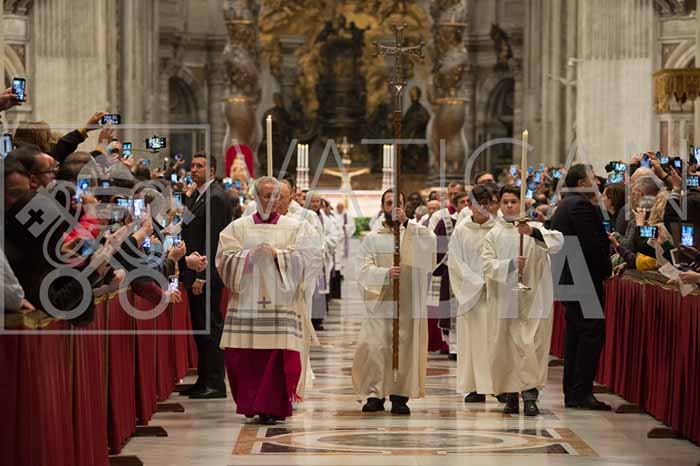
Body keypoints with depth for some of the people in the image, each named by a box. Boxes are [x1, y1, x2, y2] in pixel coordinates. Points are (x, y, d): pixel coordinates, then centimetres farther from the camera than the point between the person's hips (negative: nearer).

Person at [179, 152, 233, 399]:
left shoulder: (216, 198, -13)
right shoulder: (194, 196, 17)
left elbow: (211, 241, -18)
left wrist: (202, 276, -20)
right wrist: (185, 269, 11)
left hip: (207, 276, -10)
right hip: (194, 273, 10)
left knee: (210, 328, -6)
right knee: (200, 328, 12)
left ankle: (215, 384, -2)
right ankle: (204, 381, 17)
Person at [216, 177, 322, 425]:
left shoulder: (294, 227, 8)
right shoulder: (239, 227, 11)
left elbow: (307, 256, -3)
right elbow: (225, 257, 1)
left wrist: (278, 255, -12)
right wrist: (251, 255, -13)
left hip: (280, 300, -1)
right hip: (247, 300, 1)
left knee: (277, 352, -9)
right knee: (244, 353, -2)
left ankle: (273, 406, -2)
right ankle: (251, 403, 14)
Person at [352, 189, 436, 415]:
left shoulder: (415, 234, 10)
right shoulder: (372, 238, 11)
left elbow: (430, 239, -14)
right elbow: (365, 271, -1)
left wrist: (407, 223, -25)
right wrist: (386, 273, -20)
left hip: (408, 303, 0)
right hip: (379, 302, 0)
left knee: (405, 349, -2)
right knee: (374, 348, -9)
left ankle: (400, 396, 4)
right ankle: (375, 395, -1)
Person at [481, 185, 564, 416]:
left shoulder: (535, 228, 7)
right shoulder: (493, 234, 11)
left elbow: (558, 242, -11)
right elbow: (488, 264, 0)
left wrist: (533, 232, -26)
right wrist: (511, 264, -18)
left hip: (533, 297, -1)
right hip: (507, 299, 1)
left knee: (533, 346, -9)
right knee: (510, 347, 2)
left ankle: (530, 395, -10)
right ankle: (512, 396, 10)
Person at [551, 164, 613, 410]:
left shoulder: (563, 206, 18)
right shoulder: (581, 205, -14)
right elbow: (592, 244, -19)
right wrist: (607, 269, -6)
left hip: (568, 278, 11)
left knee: (575, 336, 12)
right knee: (592, 335, -9)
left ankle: (571, 393, 14)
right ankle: (582, 392, -11)